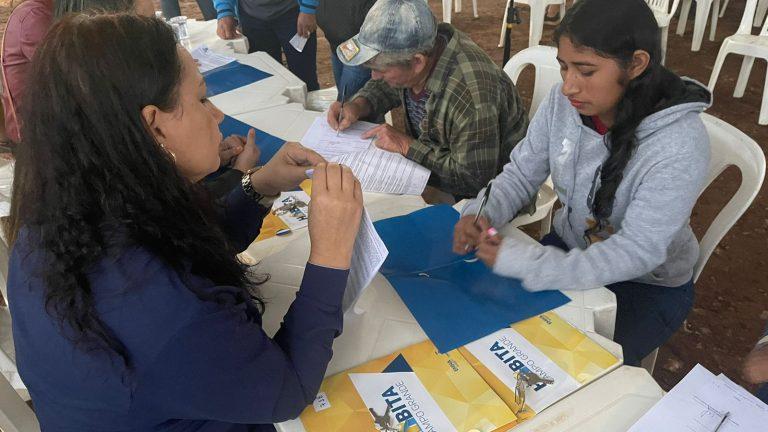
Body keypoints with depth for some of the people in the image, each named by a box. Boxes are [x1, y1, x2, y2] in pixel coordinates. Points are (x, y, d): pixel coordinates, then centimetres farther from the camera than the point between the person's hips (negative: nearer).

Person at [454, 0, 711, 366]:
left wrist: (524, 263, -40)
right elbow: (522, 174, -5)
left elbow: (638, 252, -31)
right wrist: (483, 214, -26)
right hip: (571, 247, 4)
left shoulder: (680, 143, -29)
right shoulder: (564, 102, -15)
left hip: (649, 284, -4)